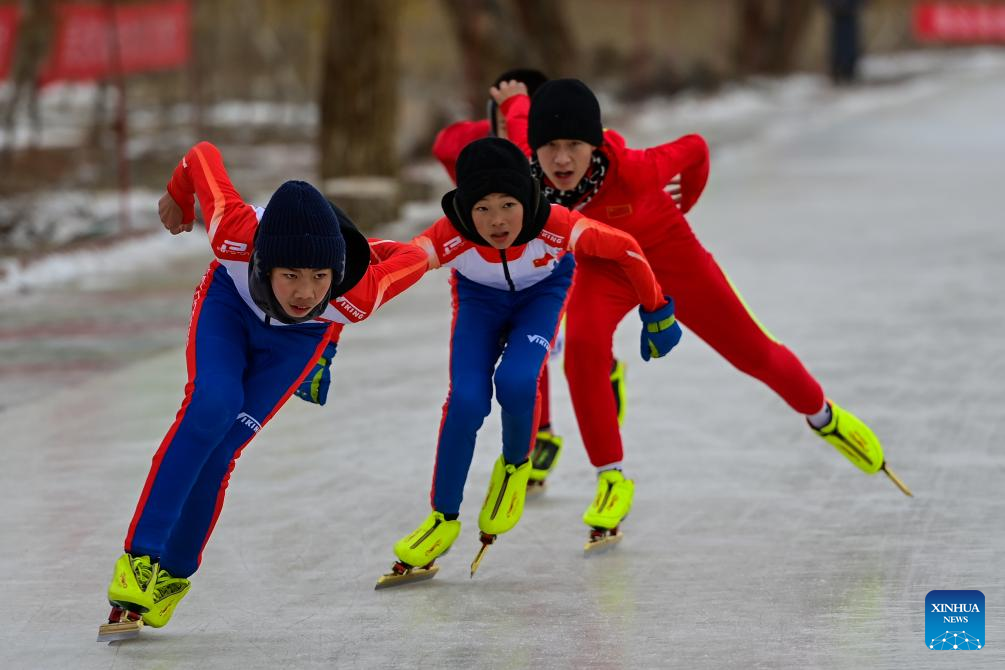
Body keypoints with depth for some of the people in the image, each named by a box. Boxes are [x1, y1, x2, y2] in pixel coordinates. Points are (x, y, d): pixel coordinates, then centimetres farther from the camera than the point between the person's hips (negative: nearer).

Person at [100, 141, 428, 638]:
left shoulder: (359, 295, -42)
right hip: (230, 300, 0)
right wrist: (177, 199, -4)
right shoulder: (235, 233, -43)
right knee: (211, 408, -24)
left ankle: (175, 572, 8)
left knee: (222, 443, -11)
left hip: (299, 339, 0)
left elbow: (416, 257, -21)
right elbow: (204, 156, -25)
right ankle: (140, 558, -17)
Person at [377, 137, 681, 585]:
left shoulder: (556, 227, -38)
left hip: (542, 292, -1)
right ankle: (443, 518, 5)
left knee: (515, 382, -25)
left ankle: (515, 466, 9)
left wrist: (657, 314, -10)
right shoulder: (448, 239, -39)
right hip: (478, 297, 1)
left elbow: (624, 250, -23)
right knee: (466, 400, -16)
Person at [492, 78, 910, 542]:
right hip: (602, 267, 2)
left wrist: (683, 202, 0)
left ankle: (823, 417, 40)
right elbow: (519, 114, -9)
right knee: (582, 346, -27)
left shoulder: (629, 171, -39)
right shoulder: (528, 167, -31)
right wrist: (512, 100, 15)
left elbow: (694, 149, -20)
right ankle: (611, 480, -12)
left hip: (667, 253, -2)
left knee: (752, 351, 9)